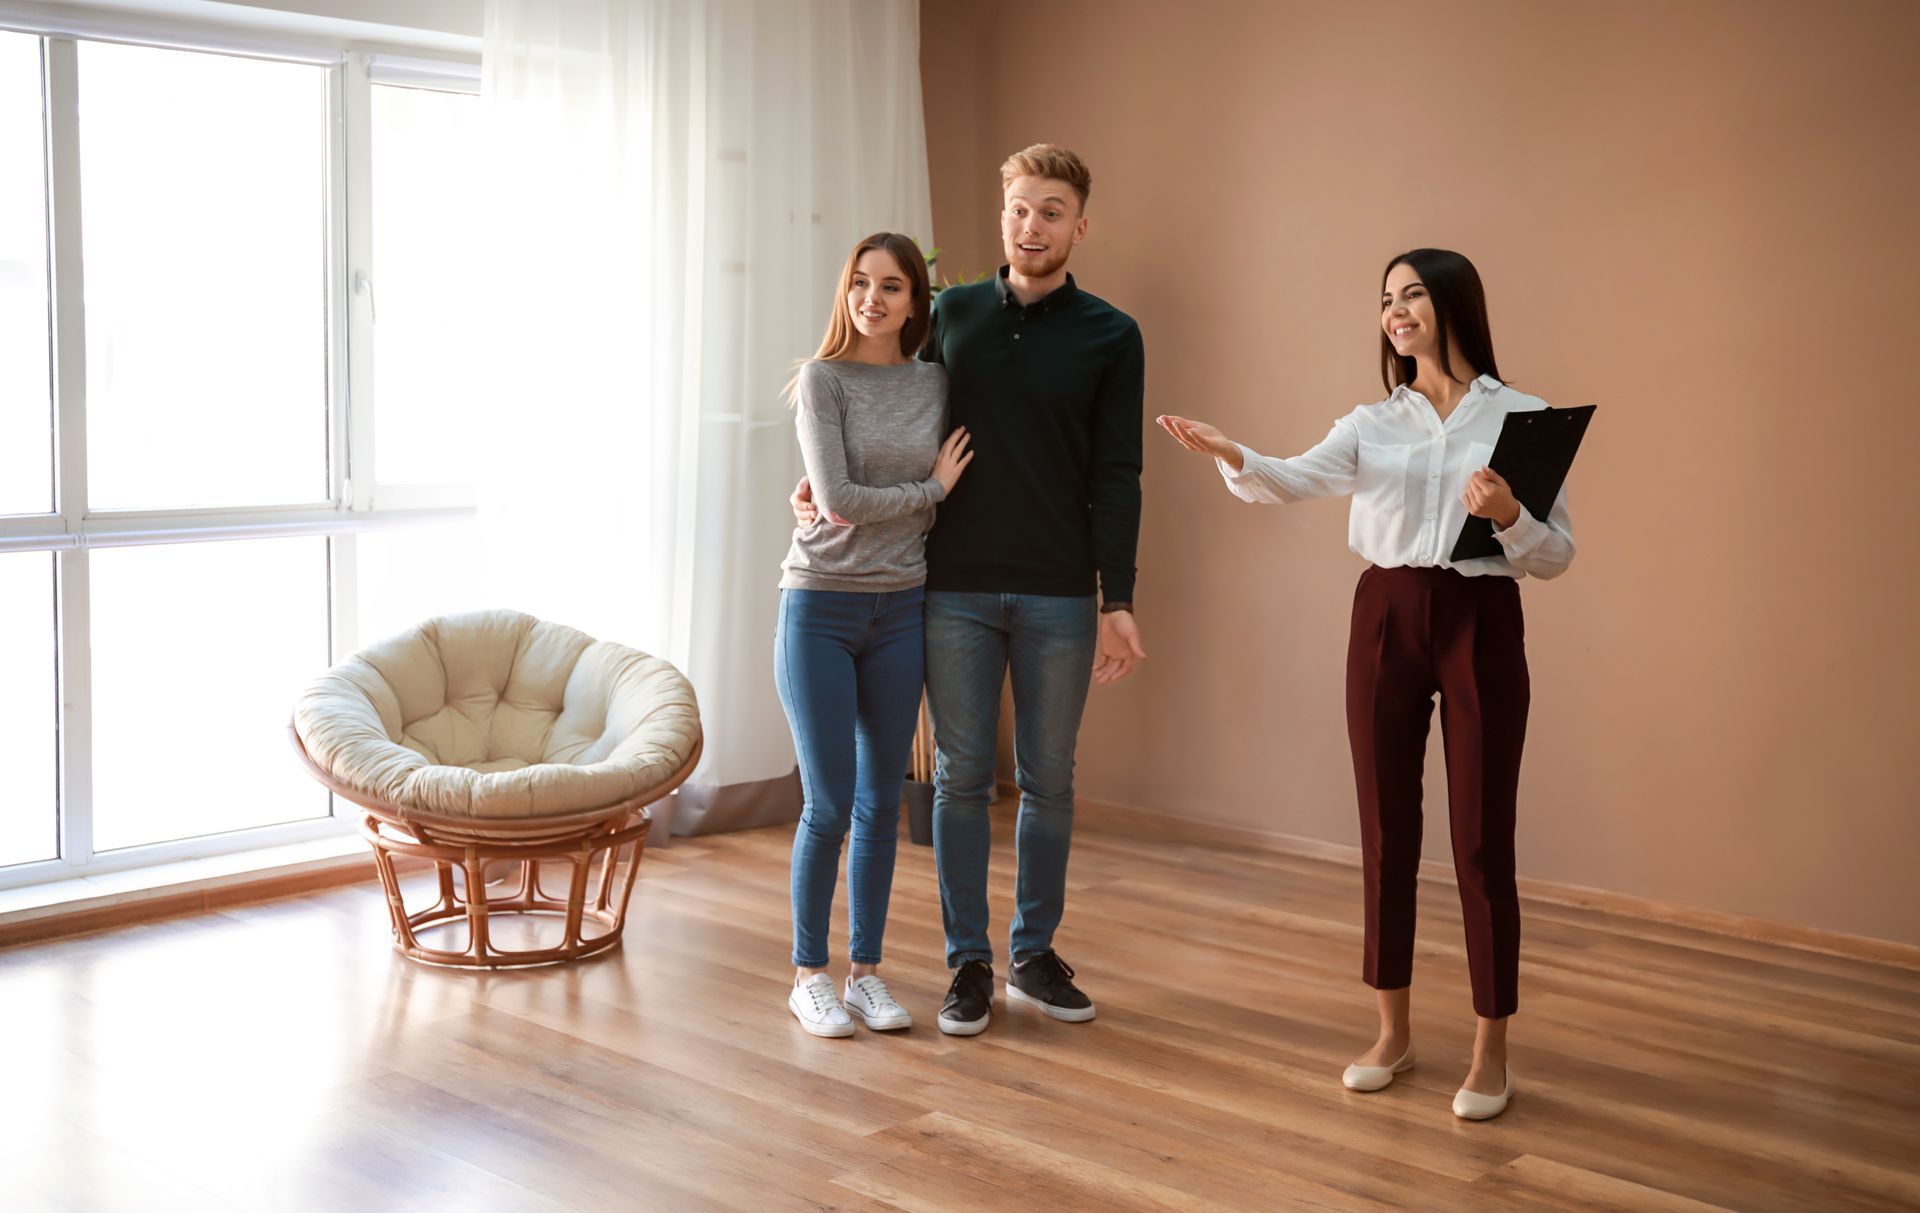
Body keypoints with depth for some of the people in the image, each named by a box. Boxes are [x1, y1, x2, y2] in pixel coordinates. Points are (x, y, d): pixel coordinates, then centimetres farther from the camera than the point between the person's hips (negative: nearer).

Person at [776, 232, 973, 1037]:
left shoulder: (934, 383, 7)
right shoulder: (823, 380, -5)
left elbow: (941, 505, 10)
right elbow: (836, 499, -13)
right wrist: (932, 489, -6)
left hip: (900, 610, 4)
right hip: (820, 608, -4)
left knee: (881, 803, 8)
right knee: (829, 804, -2)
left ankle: (866, 970, 20)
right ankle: (808, 974, 13)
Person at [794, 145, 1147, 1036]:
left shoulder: (1110, 337, 1)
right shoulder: (952, 314, 7)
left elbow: (1115, 478, -2)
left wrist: (1117, 602, -7)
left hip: (1059, 596, -1)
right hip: (956, 589, 1)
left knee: (1048, 780, 8)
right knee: (962, 778, 5)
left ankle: (1034, 954, 22)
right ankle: (969, 962, 15)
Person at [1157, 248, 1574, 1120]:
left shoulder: (1522, 417, 2)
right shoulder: (1372, 424, 9)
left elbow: (1556, 557, 0)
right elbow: (1297, 481, -12)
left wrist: (1509, 516, -20)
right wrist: (1232, 457, -31)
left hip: (1482, 624, -3)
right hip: (1386, 620, 3)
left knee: (1482, 839, 0)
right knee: (1386, 832, 8)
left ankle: (1492, 1051, 12)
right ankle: (1393, 1031, 23)